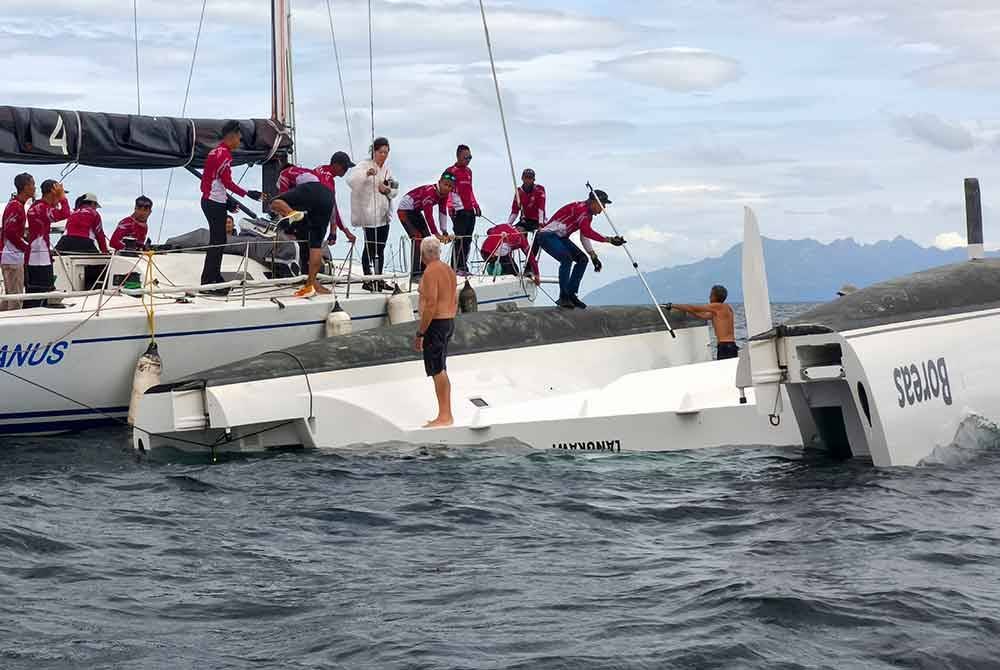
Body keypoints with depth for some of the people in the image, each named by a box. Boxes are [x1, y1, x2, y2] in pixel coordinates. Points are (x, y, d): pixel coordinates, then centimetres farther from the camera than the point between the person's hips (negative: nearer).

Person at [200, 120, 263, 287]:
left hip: (211, 200, 10)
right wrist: (247, 194, -15)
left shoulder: (217, 152, 14)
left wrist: (228, 200, 19)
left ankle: (215, 277, 19)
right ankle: (208, 280, -6)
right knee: (217, 241, -7)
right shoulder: (224, 154, -16)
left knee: (219, 240, 14)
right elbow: (227, 182, -18)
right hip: (215, 203, -10)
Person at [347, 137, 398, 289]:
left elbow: (395, 189, 20)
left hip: (384, 214, 7)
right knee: (370, 247, -7)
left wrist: (388, 190, -3)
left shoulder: (387, 169, 14)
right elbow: (351, 181, -23)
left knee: (380, 248, 11)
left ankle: (378, 279, 18)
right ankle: (367, 280, -3)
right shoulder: (364, 165, -7)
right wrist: (367, 174, -38)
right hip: (369, 213, -7)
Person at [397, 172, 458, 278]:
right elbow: (428, 215, -35)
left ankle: (424, 270, 16)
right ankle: (415, 273, -23)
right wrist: (437, 234, -36)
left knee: (427, 238, 7)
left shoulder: (445, 194, -6)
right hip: (405, 210, -9)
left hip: (416, 211, 10)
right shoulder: (429, 191, -33)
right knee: (417, 237, -21)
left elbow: (443, 212, 1)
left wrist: (444, 231, -3)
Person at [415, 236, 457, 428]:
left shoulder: (430, 272, -16)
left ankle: (444, 417, -4)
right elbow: (455, 302, 17)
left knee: (437, 371, -5)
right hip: (449, 322, 10)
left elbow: (430, 305, -22)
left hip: (435, 324, -10)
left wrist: (420, 333, -18)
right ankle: (445, 415, 20)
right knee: (441, 371, 15)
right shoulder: (448, 270, 13)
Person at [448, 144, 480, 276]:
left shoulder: (468, 171, 20)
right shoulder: (451, 171, -5)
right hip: (460, 210, -8)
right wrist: (452, 206, -20)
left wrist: (476, 205, 23)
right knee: (460, 239, -10)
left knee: (467, 240, 7)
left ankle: (463, 267, 11)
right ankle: (455, 268, -9)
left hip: (470, 210, 8)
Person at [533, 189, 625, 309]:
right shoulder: (580, 208, -23)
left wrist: (593, 256, 6)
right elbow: (586, 231, -36)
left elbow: (585, 236, 17)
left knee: (582, 259, 3)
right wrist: (609, 240, -39)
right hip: (547, 235, -11)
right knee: (566, 259, -29)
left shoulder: (588, 214, 10)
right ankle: (563, 297, -23)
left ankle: (571, 295, 5)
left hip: (560, 238, 11)